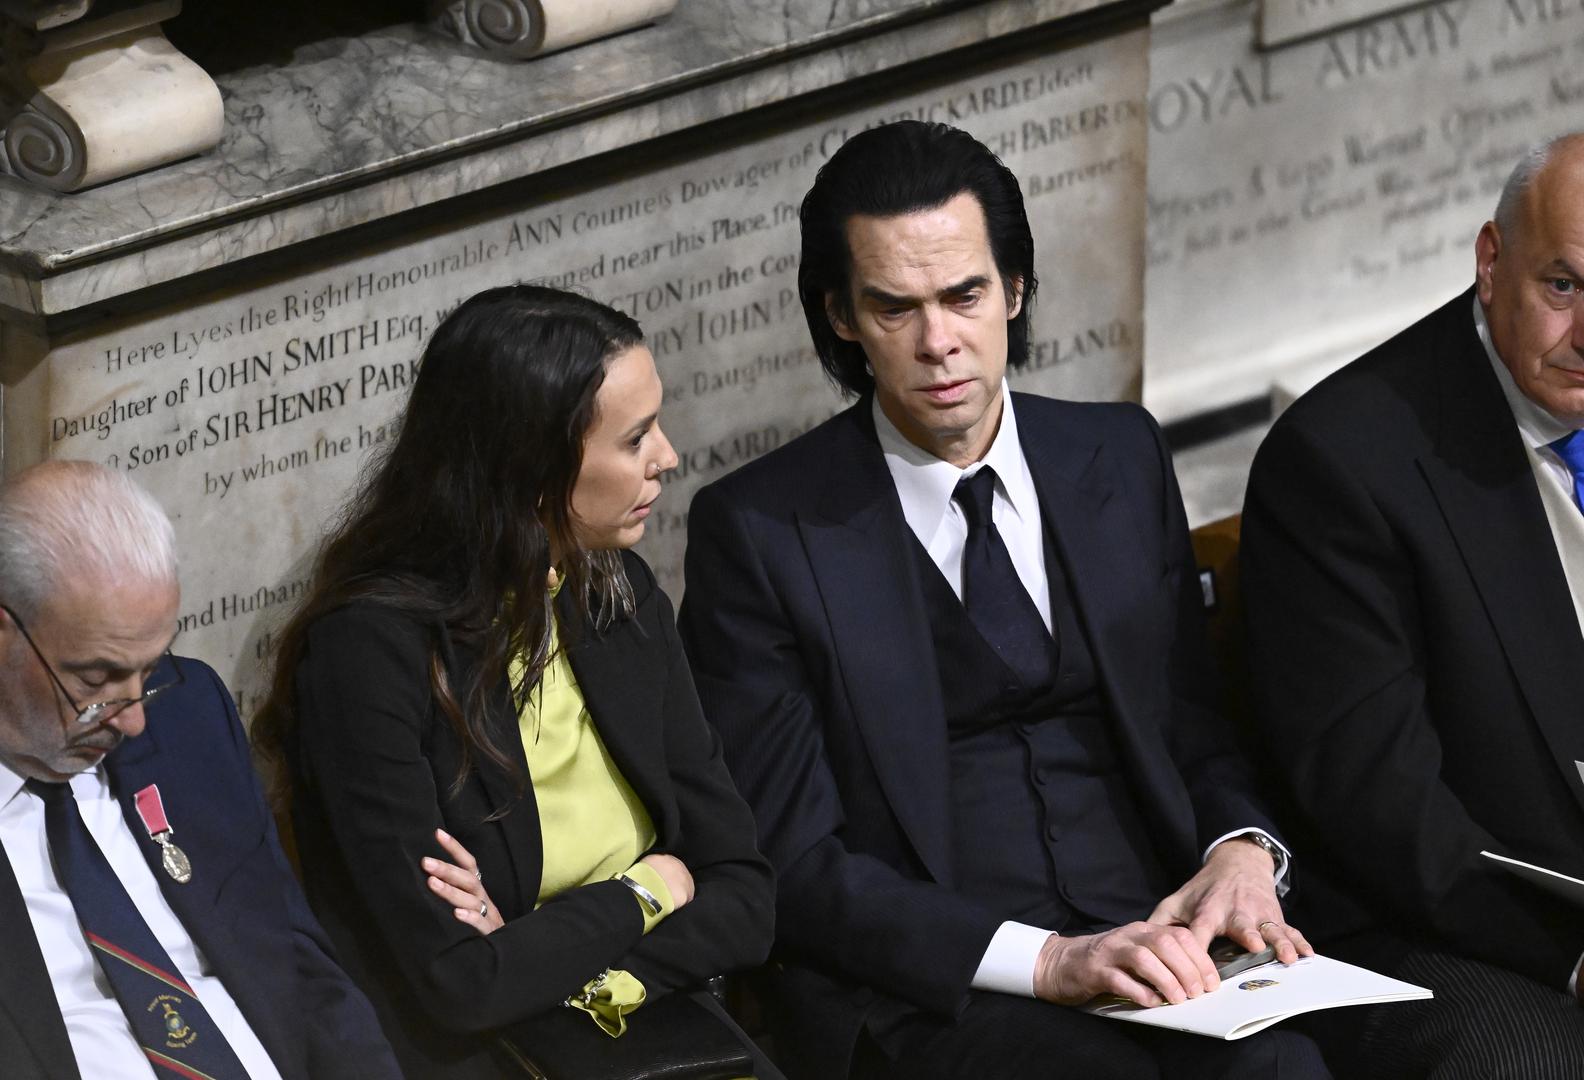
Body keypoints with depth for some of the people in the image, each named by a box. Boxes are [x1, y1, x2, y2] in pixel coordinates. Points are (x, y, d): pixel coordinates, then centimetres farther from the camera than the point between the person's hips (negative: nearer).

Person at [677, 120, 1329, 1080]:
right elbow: (792, 865, -4)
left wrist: (1242, 850, -3)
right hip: (921, 991, -4)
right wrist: (1044, 960, -17)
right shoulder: (759, 531, 1)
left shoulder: (1122, 459, 15)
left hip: (1157, 932, 4)